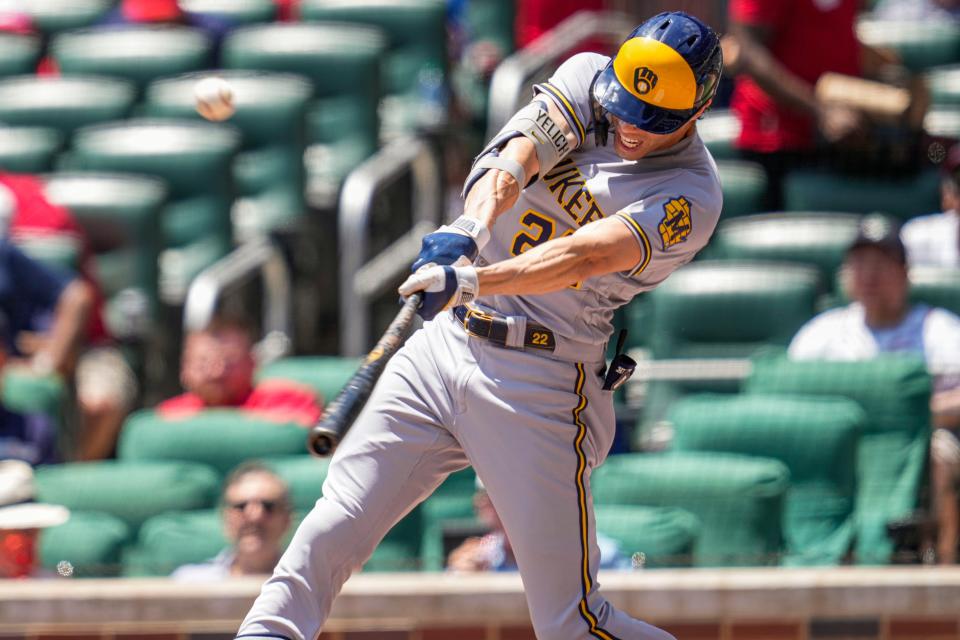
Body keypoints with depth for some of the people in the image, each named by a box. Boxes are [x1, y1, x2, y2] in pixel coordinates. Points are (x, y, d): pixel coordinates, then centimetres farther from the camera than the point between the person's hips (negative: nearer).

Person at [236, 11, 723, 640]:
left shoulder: (690, 196, -12)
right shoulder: (588, 77, 2)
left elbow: (583, 256, -27)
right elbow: (517, 155, -15)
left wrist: (471, 281, -41)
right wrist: (470, 228, -36)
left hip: (542, 386, -5)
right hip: (442, 348, 5)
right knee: (333, 529, -6)